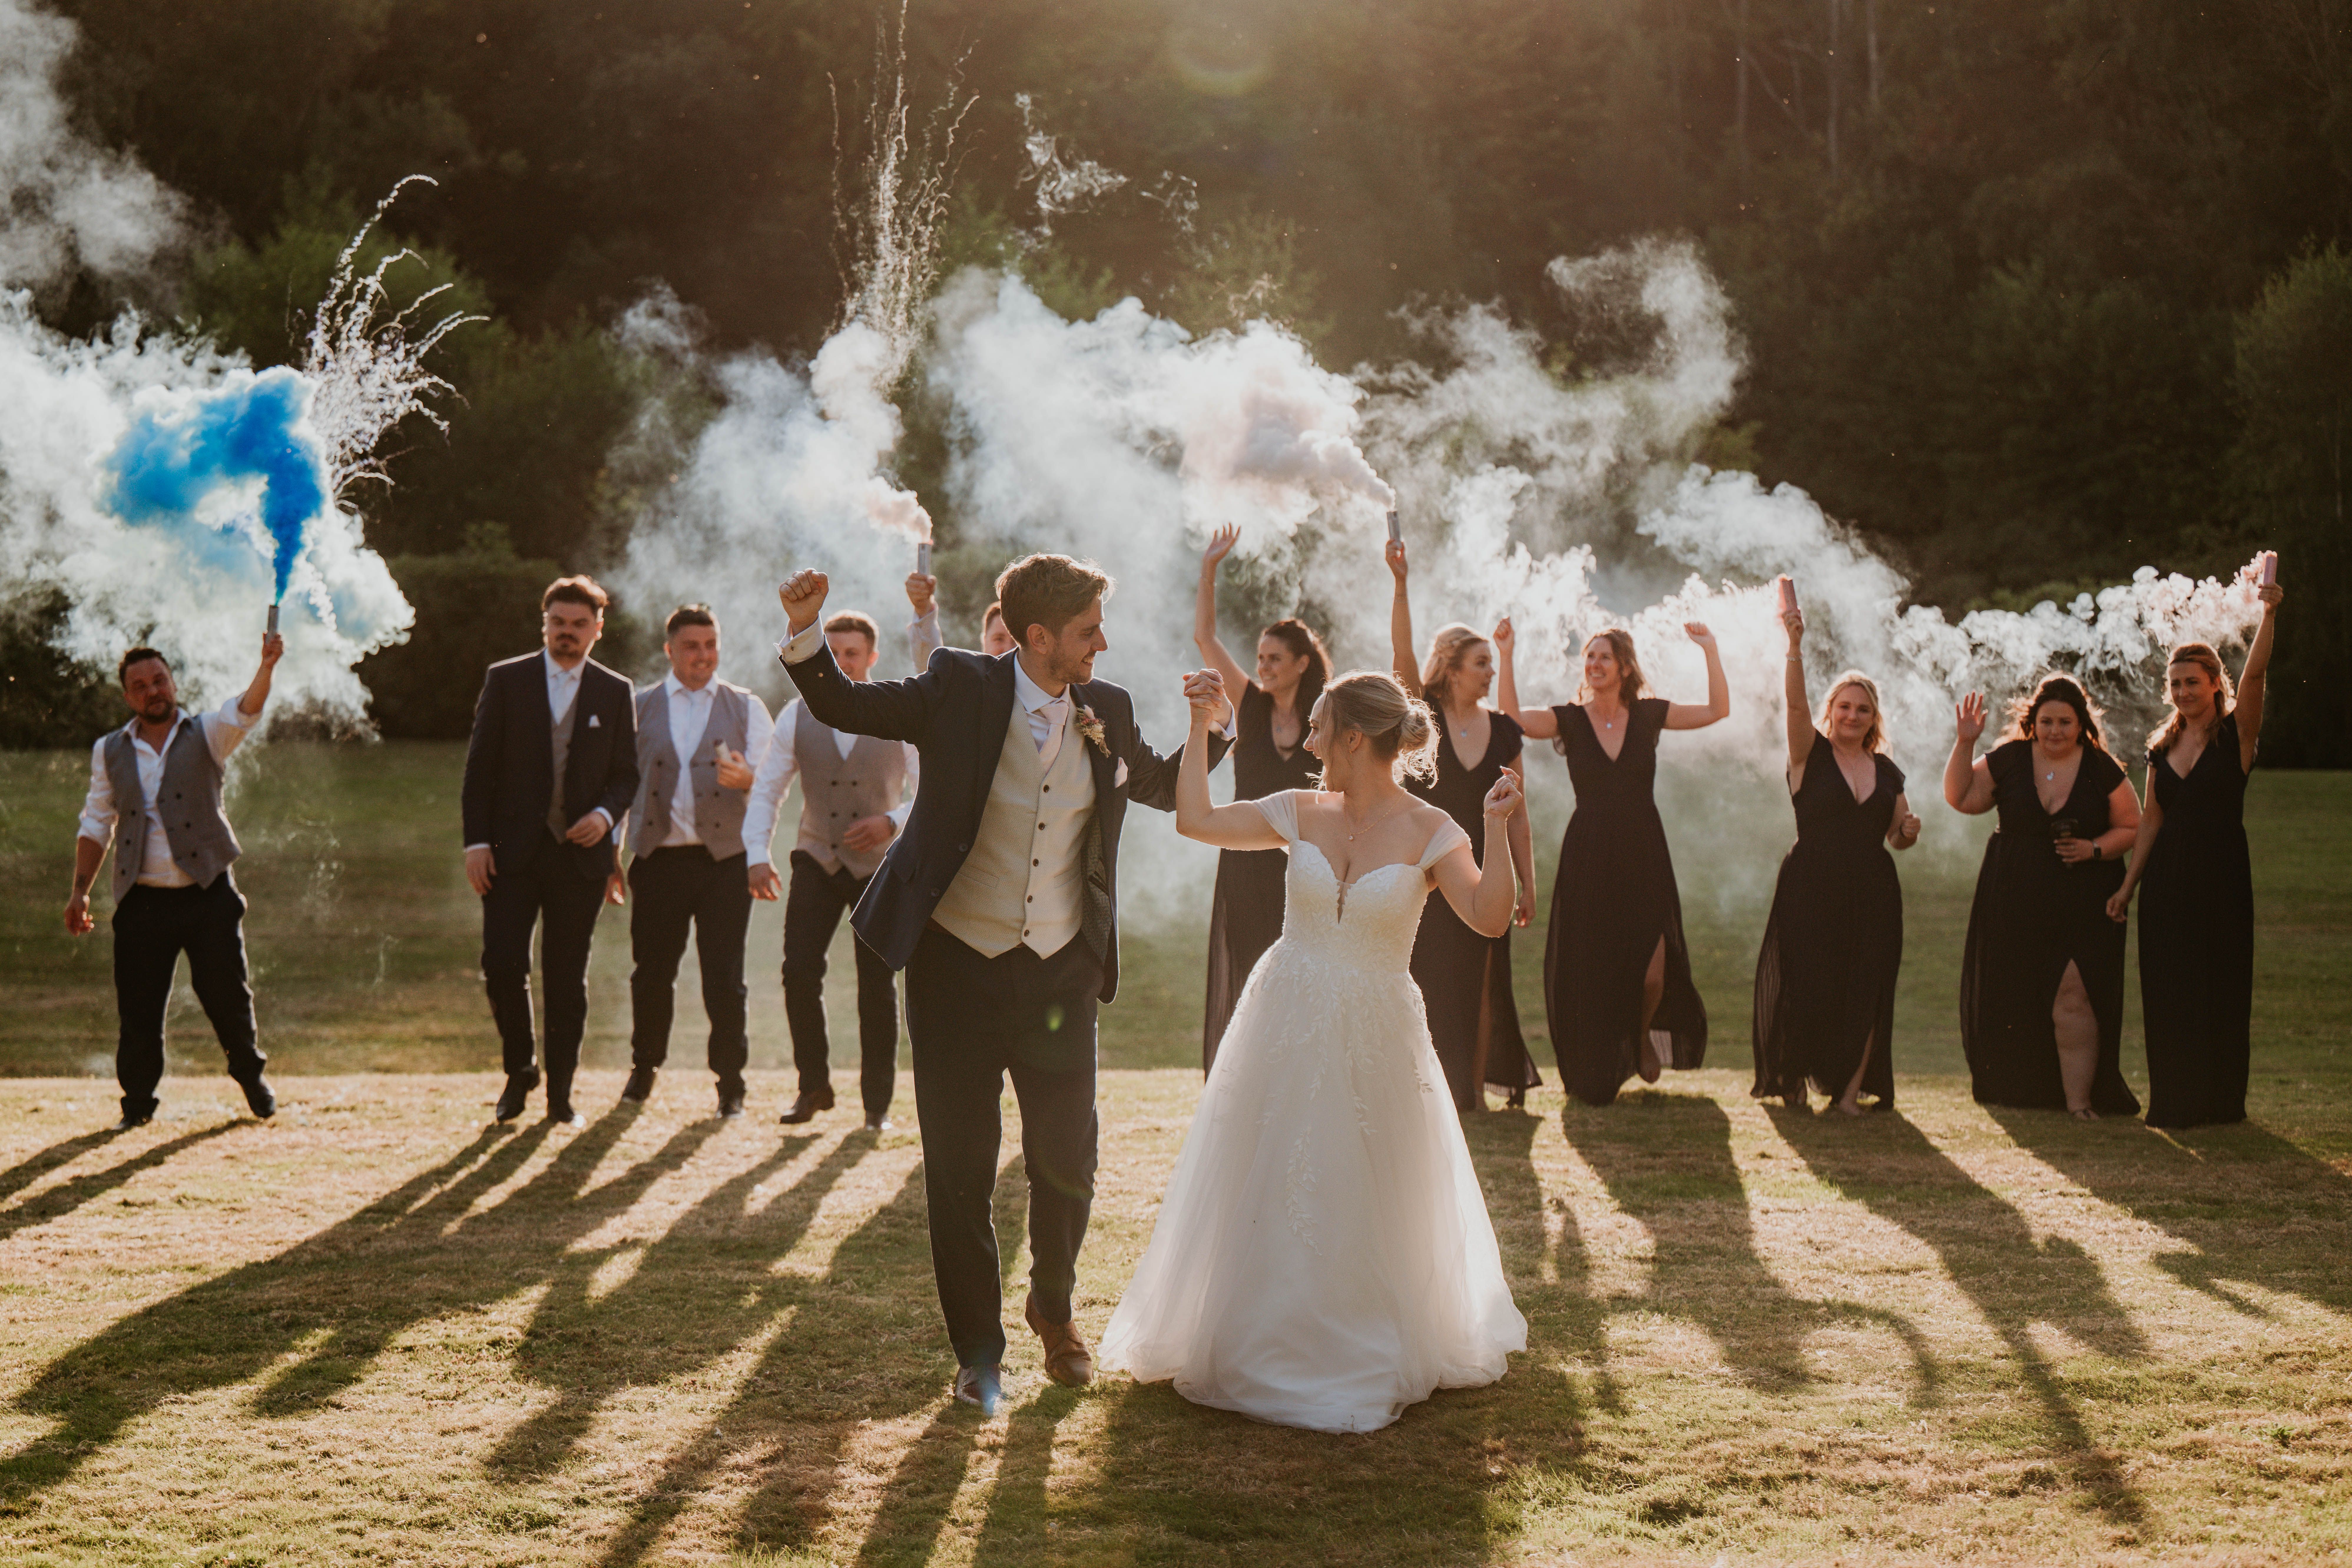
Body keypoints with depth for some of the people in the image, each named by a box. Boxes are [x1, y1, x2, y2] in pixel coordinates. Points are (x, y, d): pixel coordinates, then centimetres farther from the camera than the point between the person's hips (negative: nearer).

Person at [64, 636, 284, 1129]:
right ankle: (138, 1101, 16)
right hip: (143, 902, 2)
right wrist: (80, 890, 7)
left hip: (208, 894, -1)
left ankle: (252, 1079, 25)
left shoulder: (207, 734, 3)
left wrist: (267, 667, -37)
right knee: (139, 1006, 1)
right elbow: (96, 824, 14)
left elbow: (244, 711, -18)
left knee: (228, 996, 3)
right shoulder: (110, 751, 10)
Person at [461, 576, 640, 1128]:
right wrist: (476, 842, -4)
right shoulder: (506, 681, 4)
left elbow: (626, 773, 10)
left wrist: (606, 813, -11)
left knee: (567, 978, 3)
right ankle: (520, 1069, 15)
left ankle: (561, 1092, 12)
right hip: (513, 850, -1)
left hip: (580, 854, 1)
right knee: (502, 964, -8)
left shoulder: (616, 693, 8)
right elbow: (480, 767, 3)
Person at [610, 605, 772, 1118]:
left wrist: (746, 779, -21)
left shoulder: (746, 708, 10)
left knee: (724, 976, -4)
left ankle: (730, 1083, 6)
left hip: (724, 858, -1)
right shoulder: (639, 708, 12)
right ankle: (644, 1068, 25)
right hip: (659, 858, 1)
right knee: (652, 970, 5)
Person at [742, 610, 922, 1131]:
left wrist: (893, 821, -19)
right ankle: (813, 1085, 6)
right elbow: (766, 790, 6)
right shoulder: (797, 717, 1)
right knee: (800, 971, -11)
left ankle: (877, 1103, 12)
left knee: (878, 985, 0)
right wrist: (758, 854, -6)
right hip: (818, 860, 1)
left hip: (880, 866, -1)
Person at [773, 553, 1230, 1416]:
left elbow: (1164, 788, 19)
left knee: (1067, 1163, 8)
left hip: (1060, 972, 2)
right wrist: (805, 631, -18)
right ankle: (977, 1350, 21)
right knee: (959, 1174, 5)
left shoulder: (1108, 712, 3)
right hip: (956, 966, -2)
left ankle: (1054, 1308, 36)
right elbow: (843, 705, 0)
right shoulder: (961, 689, -7)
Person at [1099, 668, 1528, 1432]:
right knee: (1271, 1190, 8)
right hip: (1286, 1028, 3)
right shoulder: (1300, 814, 2)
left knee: (1363, 1200, 7)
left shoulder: (1429, 832, -8)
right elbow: (1195, 819, 5)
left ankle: (1369, 1358, 25)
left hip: (1374, 1039, -3)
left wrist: (1497, 829, -27)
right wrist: (1200, 729, 3)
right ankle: (1269, 1346, 23)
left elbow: (1489, 917, -18)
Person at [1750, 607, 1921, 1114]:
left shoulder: (1886, 770, 14)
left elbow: (1897, 836, 21)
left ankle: (1849, 1089, 4)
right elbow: (1796, 703, -16)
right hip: (1812, 889, -4)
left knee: (1866, 991, -2)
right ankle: (1794, 1082, 13)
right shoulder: (1811, 755, 1)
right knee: (1806, 985, -5)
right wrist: (1795, 646, -29)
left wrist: (1908, 833, -3)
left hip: (1871, 895, 4)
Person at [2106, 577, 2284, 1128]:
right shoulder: (2163, 747, 12)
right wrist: (2128, 885, 11)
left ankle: (2218, 1103, 8)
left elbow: (2255, 674, -20)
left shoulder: (2236, 734, -4)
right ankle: (2173, 1104, 13)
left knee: (2218, 990, -1)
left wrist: (2269, 614, -32)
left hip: (2220, 877, -5)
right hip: (2167, 878, 5)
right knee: (2166, 993, 5)